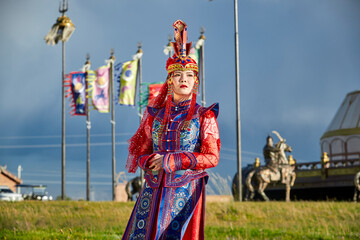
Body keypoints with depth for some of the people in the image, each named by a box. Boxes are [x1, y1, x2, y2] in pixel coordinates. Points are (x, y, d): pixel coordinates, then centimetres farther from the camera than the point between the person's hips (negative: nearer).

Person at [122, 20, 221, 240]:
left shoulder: (204, 116, 3)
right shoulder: (155, 115, 12)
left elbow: (212, 157, -5)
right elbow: (142, 152, 13)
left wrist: (170, 161, -11)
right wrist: (152, 163, -12)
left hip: (186, 191, -3)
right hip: (154, 190, 3)